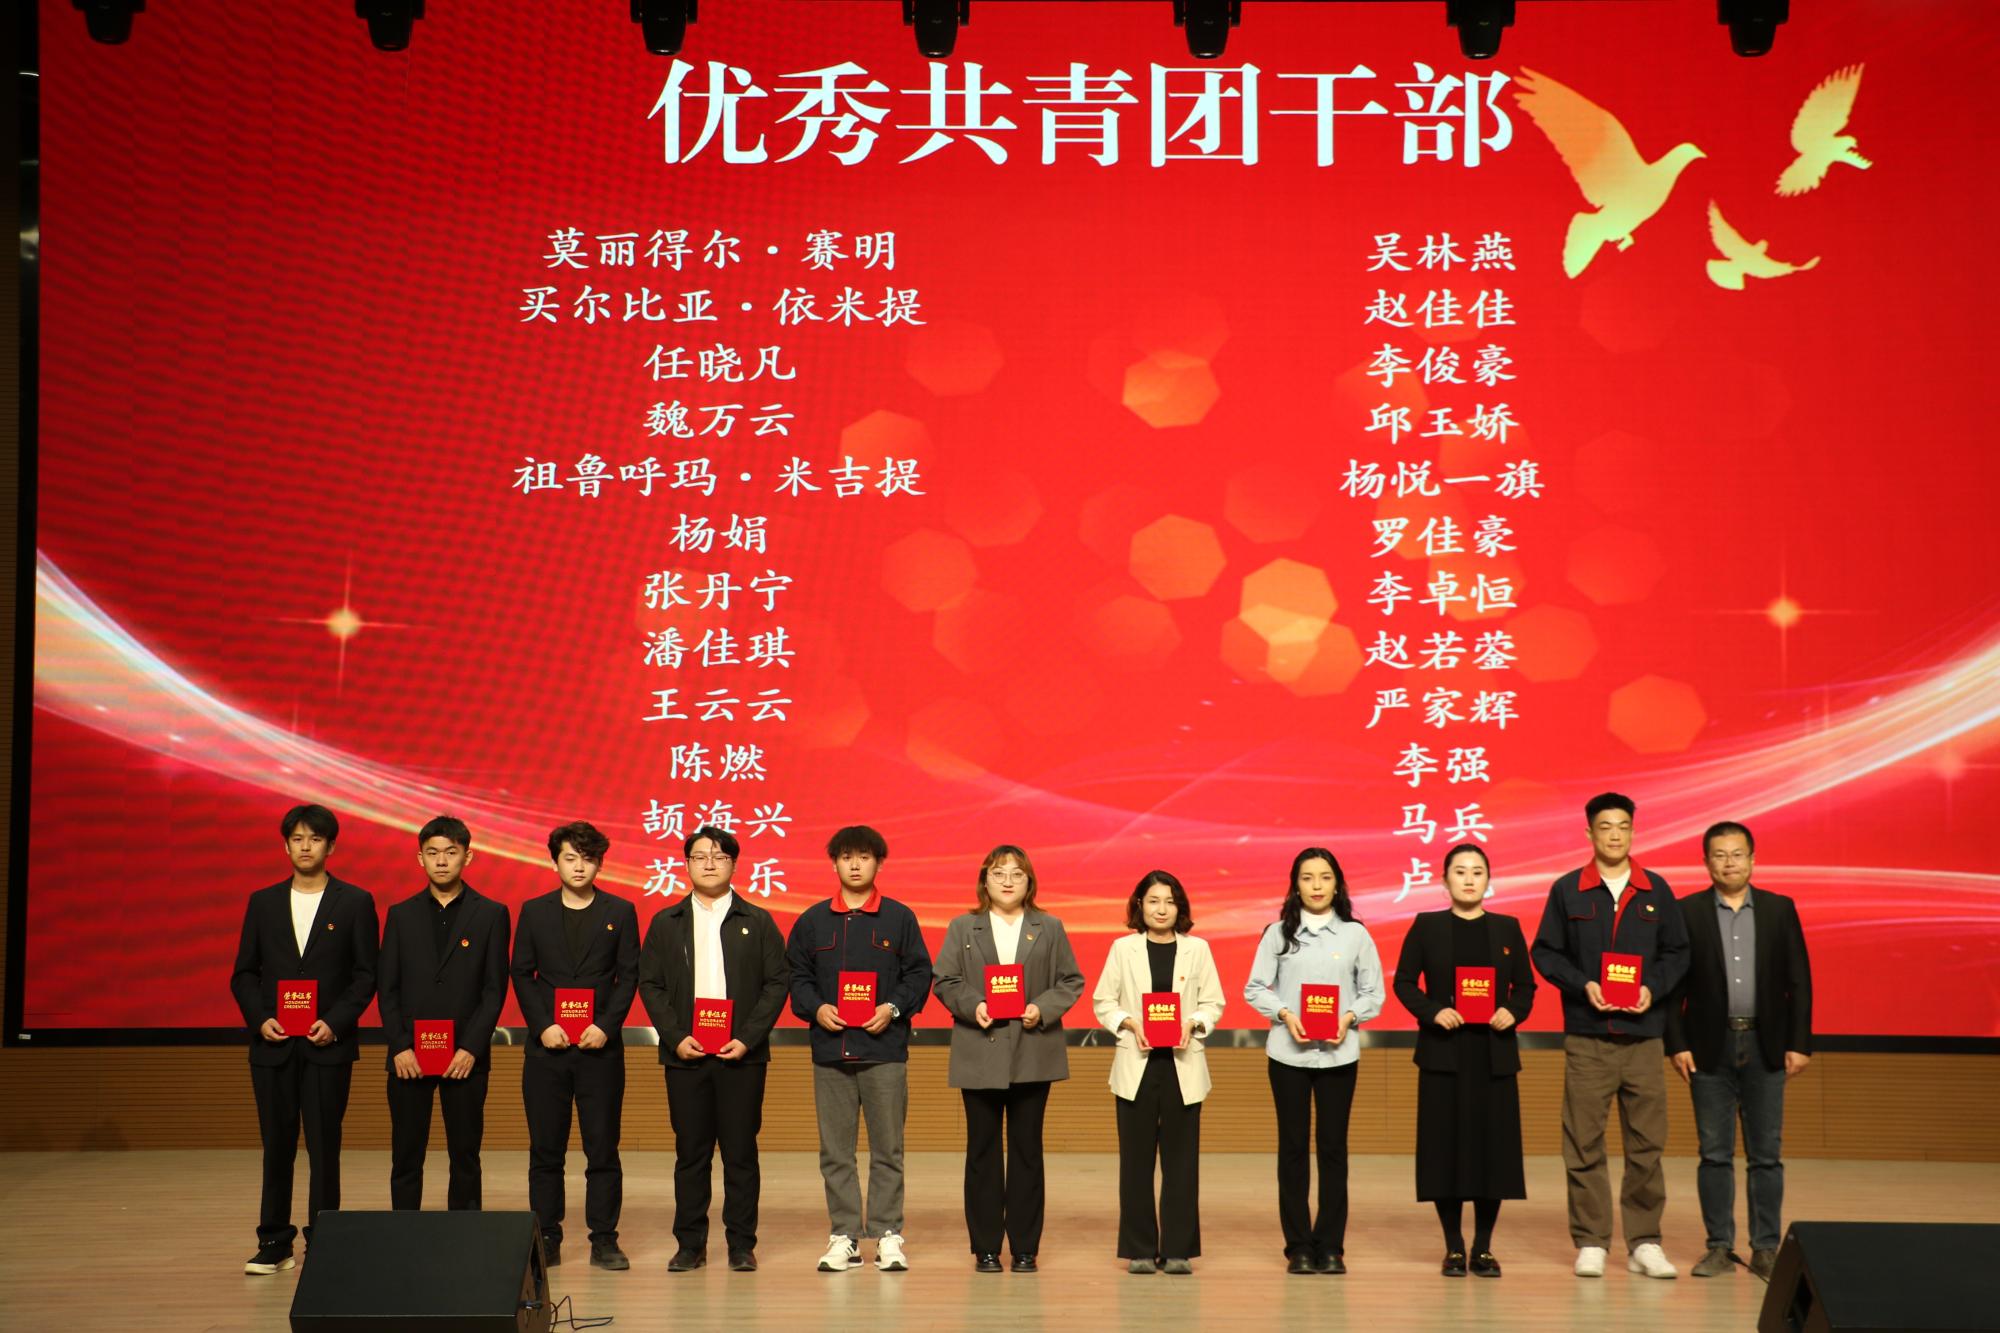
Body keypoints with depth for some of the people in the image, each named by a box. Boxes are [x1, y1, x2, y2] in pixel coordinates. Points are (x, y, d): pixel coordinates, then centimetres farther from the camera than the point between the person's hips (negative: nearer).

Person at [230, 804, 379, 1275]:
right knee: (277, 1146, 6)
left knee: (324, 1148, -1)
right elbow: (243, 972, 10)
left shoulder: (355, 903, 3)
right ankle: (274, 1243, 14)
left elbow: (366, 974, 0)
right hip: (273, 1043, 2)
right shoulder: (263, 902, 10)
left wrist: (335, 1022, -12)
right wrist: (259, 1019, -6)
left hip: (328, 1045, -2)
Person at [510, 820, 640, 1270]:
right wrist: (542, 1026, -7)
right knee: (545, 1148, 3)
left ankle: (604, 1240, 6)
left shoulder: (620, 912, 6)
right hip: (547, 1047, 1)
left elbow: (629, 975, 3)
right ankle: (547, 1238, 10)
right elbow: (522, 974, 6)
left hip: (600, 1047, -1)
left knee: (602, 1147, 0)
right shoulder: (534, 912, 9)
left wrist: (606, 1026, -10)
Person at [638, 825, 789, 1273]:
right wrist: (676, 1037, -7)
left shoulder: (757, 922, 6)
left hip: (742, 1055, -1)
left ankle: (741, 1244, 8)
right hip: (685, 1054, 1)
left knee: (741, 1152, 1)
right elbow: (650, 984, 6)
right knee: (690, 1152, 4)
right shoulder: (666, 922, 9)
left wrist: (748, 1039, -9)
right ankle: (690, 1245, 10)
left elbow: (777, 983, 2)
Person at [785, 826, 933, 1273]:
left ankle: (888, 1235, 7)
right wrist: (816, 1008, -7)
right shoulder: (812, 920, 9)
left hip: (885, 1050, -2)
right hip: (830, 1050, 2)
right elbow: (797, 976, 10)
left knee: (887, 1148, 1)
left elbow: (919, 973, 4)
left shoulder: (900, 918, 5)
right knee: (835, 1151, 4)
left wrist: (894, 1008, -10)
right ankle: (844, 1236, 10)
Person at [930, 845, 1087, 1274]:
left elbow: (1071, 981, 6)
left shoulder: (1050, 929, 8)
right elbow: (944, 981, 3)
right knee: (982, 1150, 4)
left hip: (1033, 1053, 0)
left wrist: (1043, 1008, -11)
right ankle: (985, 1247, 10)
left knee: (1027, 1149, 4)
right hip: (981, 1054, 0)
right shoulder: (962, 928, 7)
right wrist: (973, 1005, -14)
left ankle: (1025, 1247, 10)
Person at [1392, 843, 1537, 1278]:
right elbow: (1405, 982, 2)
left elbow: (1525, 986, 10)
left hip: (1494, 1054, 2)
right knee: (1447, 1147, -1)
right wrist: (1433, 1012, -14)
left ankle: (1483, 1247, 11)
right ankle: (1454, 1247, 9)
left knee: (1493, 1146, 1)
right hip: (1443, 1052, -2)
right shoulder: (1426, 927, 3)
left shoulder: (1508, 928, 9)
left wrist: (1514, 1012, -10)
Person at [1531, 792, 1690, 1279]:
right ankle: (1590, 1243, 8)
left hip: (1643, 1035, 1)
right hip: (1586, 1037, -1)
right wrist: (1582, 985, -10)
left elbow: (1677, 952, 10)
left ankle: (1644, 1243, 12)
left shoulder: (1657, 890, 8)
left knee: (1646, 1143, 3)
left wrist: (1653, 988, -7)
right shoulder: (1567, 890, 4)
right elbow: (1545, 951, 4)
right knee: (1584, 1143, 0)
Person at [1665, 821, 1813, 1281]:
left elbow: (1799, 981, 4)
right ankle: (1719, 1247, 10)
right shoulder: (1687, 912, 1)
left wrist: (1799, 1043, -2)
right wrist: (1677, 1045, -6)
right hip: (1710, 1048, -1)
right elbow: (1673, 984, 0)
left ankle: (1765, 1248, 11)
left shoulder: (1780, 909, 5)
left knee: (1766, 1154, 4)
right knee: (1715, 1153, 4)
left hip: (1765, 1046, 1)